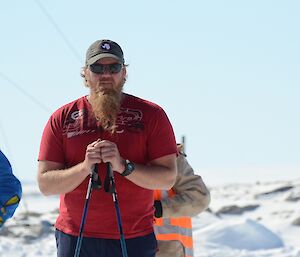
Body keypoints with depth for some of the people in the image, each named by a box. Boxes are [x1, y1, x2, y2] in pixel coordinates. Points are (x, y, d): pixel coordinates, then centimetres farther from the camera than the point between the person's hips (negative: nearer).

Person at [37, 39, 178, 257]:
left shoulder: (151, 115, 4)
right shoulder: (62, 119, 6)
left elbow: (168, 178, -3)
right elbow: (45, 184, 1)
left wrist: (124, 166, -18)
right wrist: (84, 168, -16)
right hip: (75, 239, 1)